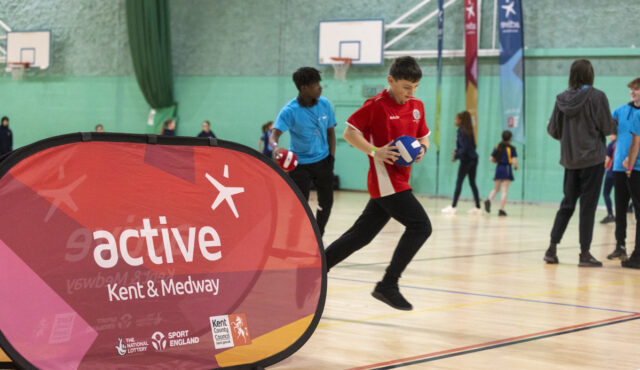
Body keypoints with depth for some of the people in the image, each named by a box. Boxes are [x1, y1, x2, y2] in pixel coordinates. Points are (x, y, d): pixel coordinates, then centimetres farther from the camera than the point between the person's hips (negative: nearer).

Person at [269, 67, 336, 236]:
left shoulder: (324, 104, -6)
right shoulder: (290, 111, -20)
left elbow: (330, 132, 7)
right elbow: (274, 134, -31)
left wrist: (331, 157, -1)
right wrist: (275, 146, -54)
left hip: (322, 161, 4)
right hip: (300, 163, -4)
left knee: (326, 203, 9)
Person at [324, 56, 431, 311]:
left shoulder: (417, 107, 11)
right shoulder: (376, 105, -9)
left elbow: (423, 137, 22)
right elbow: (349, 132, -6)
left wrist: (422, 149, -2)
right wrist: (375, 151, -20)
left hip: (400, 182, 8)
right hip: (386, 181, -8)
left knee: (361, 235, 12)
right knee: (420, 226, -17)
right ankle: (388, 285, -14)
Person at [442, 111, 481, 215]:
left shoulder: (461, 131, -13)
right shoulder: (469, 131, 12)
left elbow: (464, 147, -18)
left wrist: (456, 156, -13)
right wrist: (458, 151, 12)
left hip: (466, 159, -8)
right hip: (473, 159, 8)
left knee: (459, 182, -4)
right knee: (472, 183, 11)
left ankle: (453, 207, -3)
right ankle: (478, 208, 11)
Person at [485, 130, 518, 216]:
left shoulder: (497, 147, 7)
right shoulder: (511, 148, -6)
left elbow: (491, 159, 6)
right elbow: (514, 161, -12)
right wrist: (516, 167, 8)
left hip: (498, 168, 4)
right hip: (507, 169, -4)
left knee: (496, 189, 17)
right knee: (504, 191, -1)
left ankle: (489, 200, -12)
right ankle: (501, 210, -4)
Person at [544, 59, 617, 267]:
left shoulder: (562, 98, 2)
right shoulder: (597, 97, -11)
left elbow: (553, 130, 7)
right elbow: (608, 127, -9)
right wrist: (616, 124, 13)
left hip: (570, 160, 5)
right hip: (592, 159, -5)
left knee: (567, 203, 15)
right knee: (588, 205, 0)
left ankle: (552, 248, 11)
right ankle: (585, 254, 3)